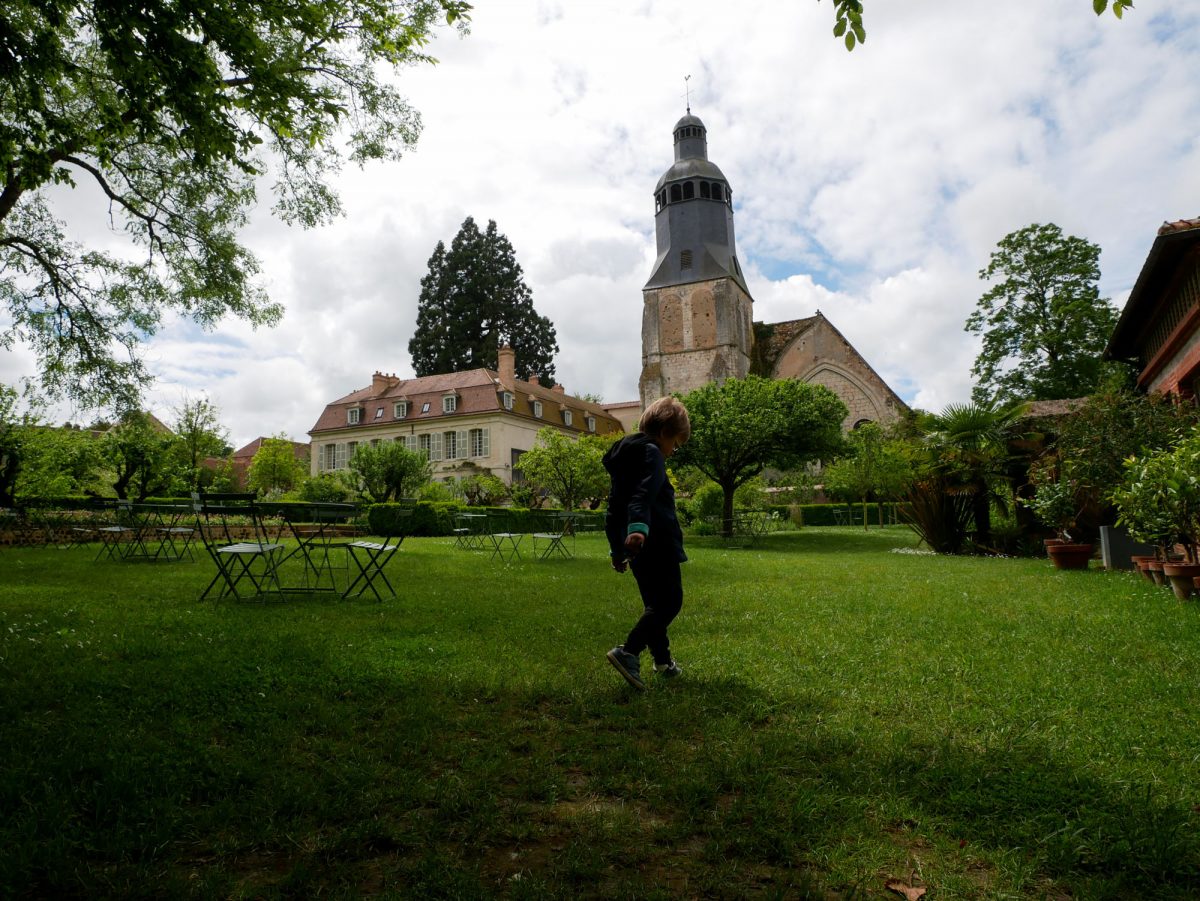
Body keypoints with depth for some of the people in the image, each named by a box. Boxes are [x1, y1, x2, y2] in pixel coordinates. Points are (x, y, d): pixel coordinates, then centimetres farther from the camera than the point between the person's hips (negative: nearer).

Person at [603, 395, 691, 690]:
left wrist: (617, 548, 27)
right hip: (655, 543, -9)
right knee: (670, 601, -5)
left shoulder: (625, 454, 19)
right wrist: (638, 528, -44)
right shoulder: (651, 453, -9)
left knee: (655, 604, 17)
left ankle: (663, 662, 26)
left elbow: (615, 506, 23)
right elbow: (643, 495, -30)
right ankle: (628, 652, -18)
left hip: (635, 546, 9)